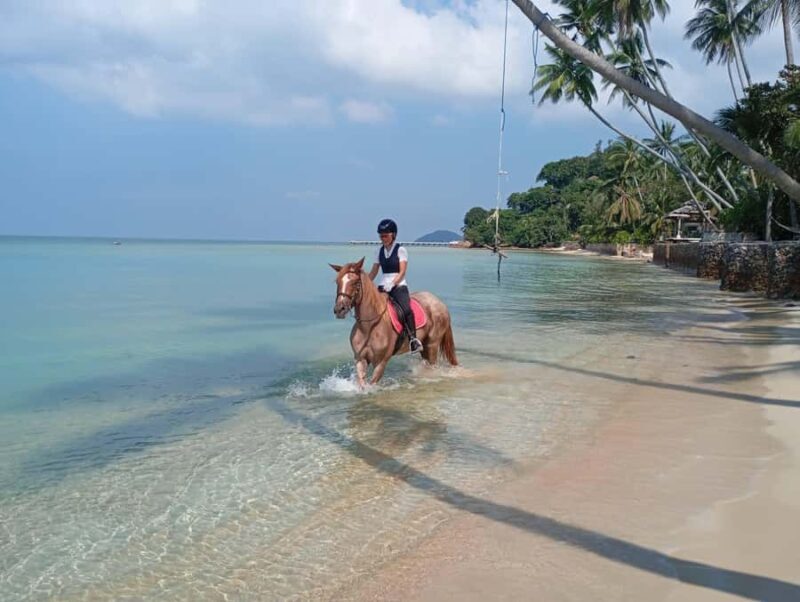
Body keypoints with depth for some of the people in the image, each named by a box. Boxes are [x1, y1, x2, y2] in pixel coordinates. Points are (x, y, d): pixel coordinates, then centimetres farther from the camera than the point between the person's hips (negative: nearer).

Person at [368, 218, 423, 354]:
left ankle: (413, 339, -22)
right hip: (383, 287, 5)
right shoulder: (380, 251, 13)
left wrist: (391, 285, -21)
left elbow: (402, 272, -9)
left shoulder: (400, 250, -2)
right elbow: (373, 272, 16)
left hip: (399, 286, -5)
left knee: (406, 309, -31)